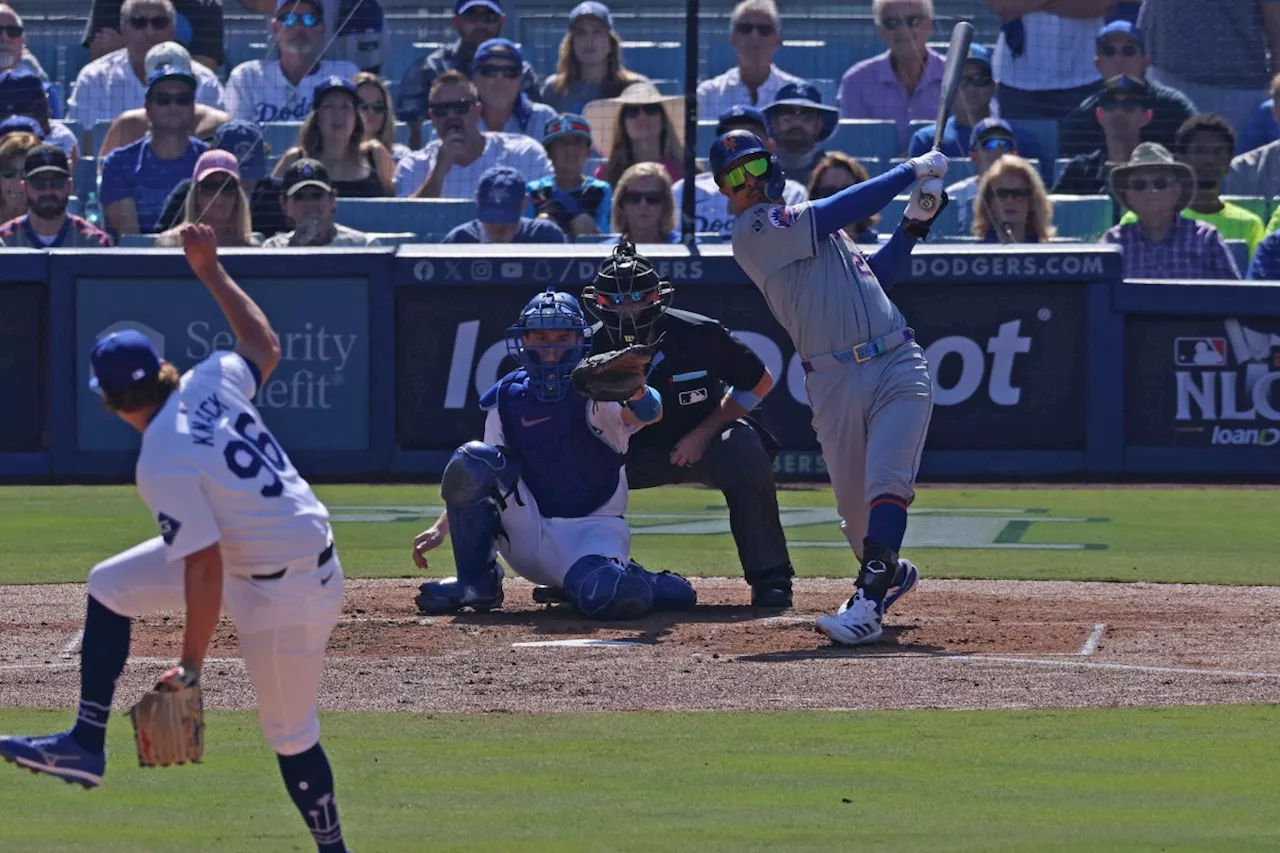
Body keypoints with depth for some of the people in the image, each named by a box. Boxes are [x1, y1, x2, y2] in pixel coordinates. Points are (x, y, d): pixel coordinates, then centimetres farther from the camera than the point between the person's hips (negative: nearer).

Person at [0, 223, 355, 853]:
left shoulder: (164, 465, -26)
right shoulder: (210, 384, -4)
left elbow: (204, 570, -27)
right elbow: (265, 344, 17)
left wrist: (191, 666, -21)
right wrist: (211, 272, 24)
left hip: (284, 593, -10)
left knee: (290, 735, 4)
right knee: (109, 586, 12)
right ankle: (85, 746, 15)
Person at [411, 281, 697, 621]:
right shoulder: (506, 399, 5)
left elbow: (647, 414, -29)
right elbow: (474, 479, 12)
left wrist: (635, 390, -53)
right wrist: (441, 528, -1)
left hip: (592, 532, -4)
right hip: (528, 536, 4)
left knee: (610, 596, -38)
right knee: (470, 458, -20)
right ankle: (476, 584, -8)